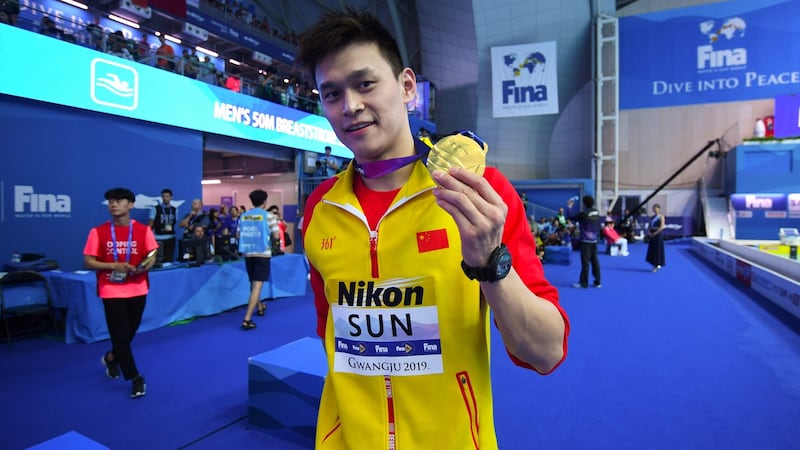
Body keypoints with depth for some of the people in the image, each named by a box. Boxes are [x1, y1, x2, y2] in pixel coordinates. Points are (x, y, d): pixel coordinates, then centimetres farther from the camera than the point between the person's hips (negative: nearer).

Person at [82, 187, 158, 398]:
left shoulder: (143, 230, -3)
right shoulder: (98, 232, -5)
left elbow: (152, 256, 2)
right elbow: (88, 262, -5)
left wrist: (144, 266, -19)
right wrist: (113, 266, -20)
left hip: (137, 290, 2)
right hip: (111, 291, -2)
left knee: (129, 333, 15)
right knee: (120, 335, -1)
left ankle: (111, 358, 46)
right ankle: (135, 378, 12)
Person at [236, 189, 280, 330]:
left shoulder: (243, 216, 5)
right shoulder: (269, 216, -7)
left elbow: (238, 236, 8)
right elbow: (276, 236, -8)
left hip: (248, 254, 5)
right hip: (262, 254, -5)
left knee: (254, 283, 22)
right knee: (257, 285, -7)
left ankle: (260, 307, 44)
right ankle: (247, 319, -15)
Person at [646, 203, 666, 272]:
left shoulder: (661, 217, -6)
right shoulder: (652, 217, 12)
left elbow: (662, 227, -14)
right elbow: (649, 226, 11)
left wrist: (655, 233, -16)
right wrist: (649, 232, -6)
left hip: (658, 235, -6)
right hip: (652, 235, 6)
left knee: (658, 250, -2)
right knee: (652, 249, 6)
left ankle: (658, 265, 4)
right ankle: (654, 265, 15)